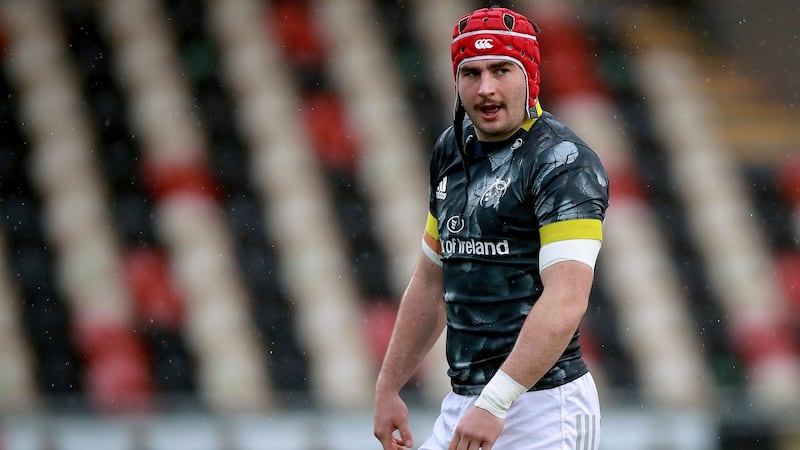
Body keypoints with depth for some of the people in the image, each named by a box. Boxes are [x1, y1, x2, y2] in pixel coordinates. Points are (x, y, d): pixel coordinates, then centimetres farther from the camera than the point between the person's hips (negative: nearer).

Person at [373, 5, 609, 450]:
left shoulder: (563, 162, -11)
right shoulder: (453, 150, 14)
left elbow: (566, 301, -22)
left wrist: (495, 404, -28)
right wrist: (388, 387, 21)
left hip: (540, 410, -8)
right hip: (461, 406, 8)